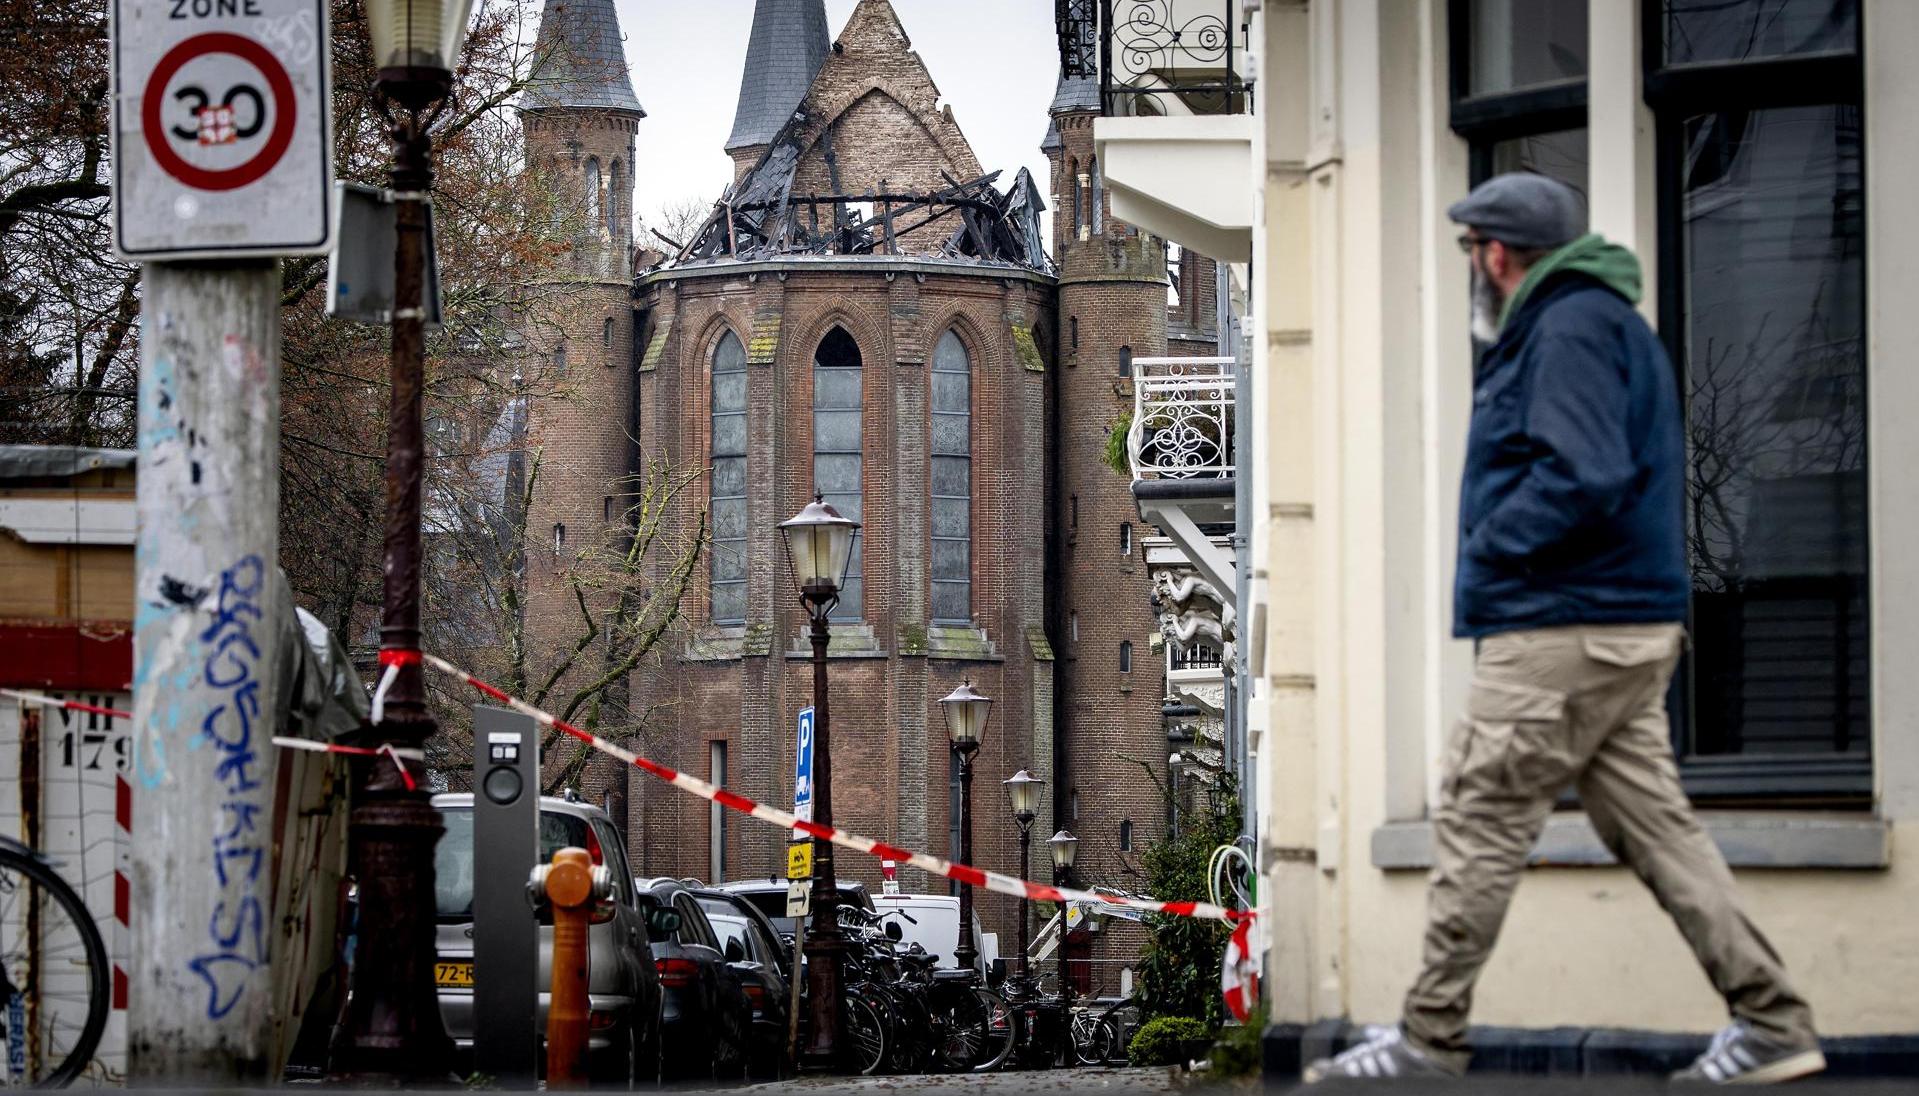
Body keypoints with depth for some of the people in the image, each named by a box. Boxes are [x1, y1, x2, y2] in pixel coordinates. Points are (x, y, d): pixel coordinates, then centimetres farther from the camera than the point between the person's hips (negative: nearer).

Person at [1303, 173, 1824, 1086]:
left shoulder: (1569, 330, -12)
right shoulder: (1615, 325, 21)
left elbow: (1585, 478, -24)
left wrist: (1490, 549, -12)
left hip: (1559, 635, -10)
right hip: (1633, 630, 10)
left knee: (1477, 828, -4)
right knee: (1653, 825, 8)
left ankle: (1429, 1044, 1)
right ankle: (1771, 1023, 3)